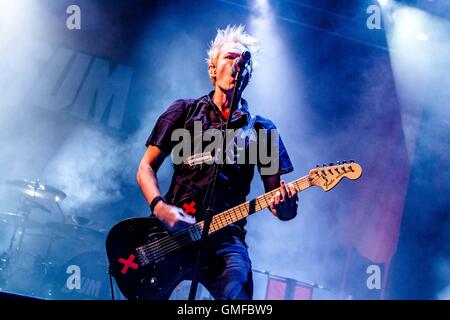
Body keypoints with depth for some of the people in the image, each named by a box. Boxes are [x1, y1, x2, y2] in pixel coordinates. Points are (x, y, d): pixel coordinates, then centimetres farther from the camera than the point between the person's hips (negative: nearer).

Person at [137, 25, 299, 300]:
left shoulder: (262, 130, 11)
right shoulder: (185, 111, 9)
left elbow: (274, 197, 8)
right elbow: (146, 168, 8)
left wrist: (285, 207, -17)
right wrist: (159, 207, -12)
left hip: (225, 237, 0)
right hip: (171, 231, 1)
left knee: (237, 293, -27)